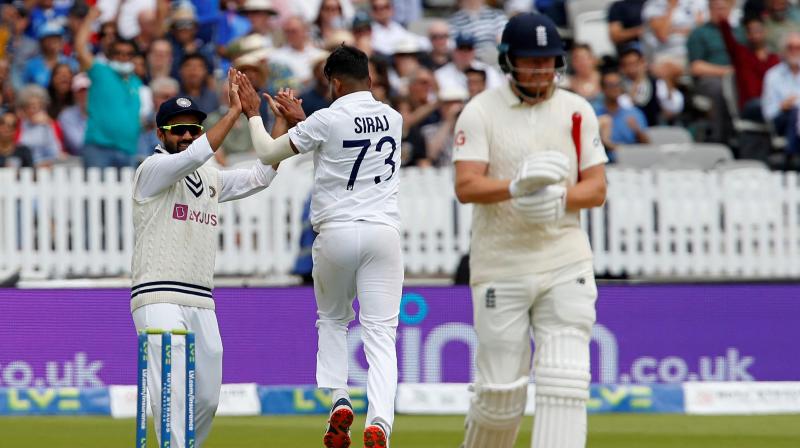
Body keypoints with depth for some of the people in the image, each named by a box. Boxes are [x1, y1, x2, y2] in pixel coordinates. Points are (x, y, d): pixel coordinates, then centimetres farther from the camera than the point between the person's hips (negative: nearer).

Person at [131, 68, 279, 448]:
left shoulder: (211, 178, 18)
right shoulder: (153, 170, -4)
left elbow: (260, 175, 11)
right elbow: (193, 156, -22)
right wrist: (234, 111, -20)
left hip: (202, 303, 7)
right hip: (158, 298, -7)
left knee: (207, 397, 9)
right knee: (173, 392, -18)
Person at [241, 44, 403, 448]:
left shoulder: (326, 120, -7)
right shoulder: (392, 119, 6)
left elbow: (268, 153, 4)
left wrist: (253, 115, 21)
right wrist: (298, 118, 34)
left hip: (336, 233, -2)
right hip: (383, 232, 2)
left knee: (332, 320, 22)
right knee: (380, 332, -3)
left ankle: (338, 401, 5)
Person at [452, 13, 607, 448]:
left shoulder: (577, 111, 8)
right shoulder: (480, 111, -1)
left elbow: (597, 188, 5)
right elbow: (466, 186, -12)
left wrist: (559, 198, -16)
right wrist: (516, 186, -30)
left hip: (565, 265, 2)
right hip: (501, 267, -2)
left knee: (565, 383, -9)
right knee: (501, 391, 1)